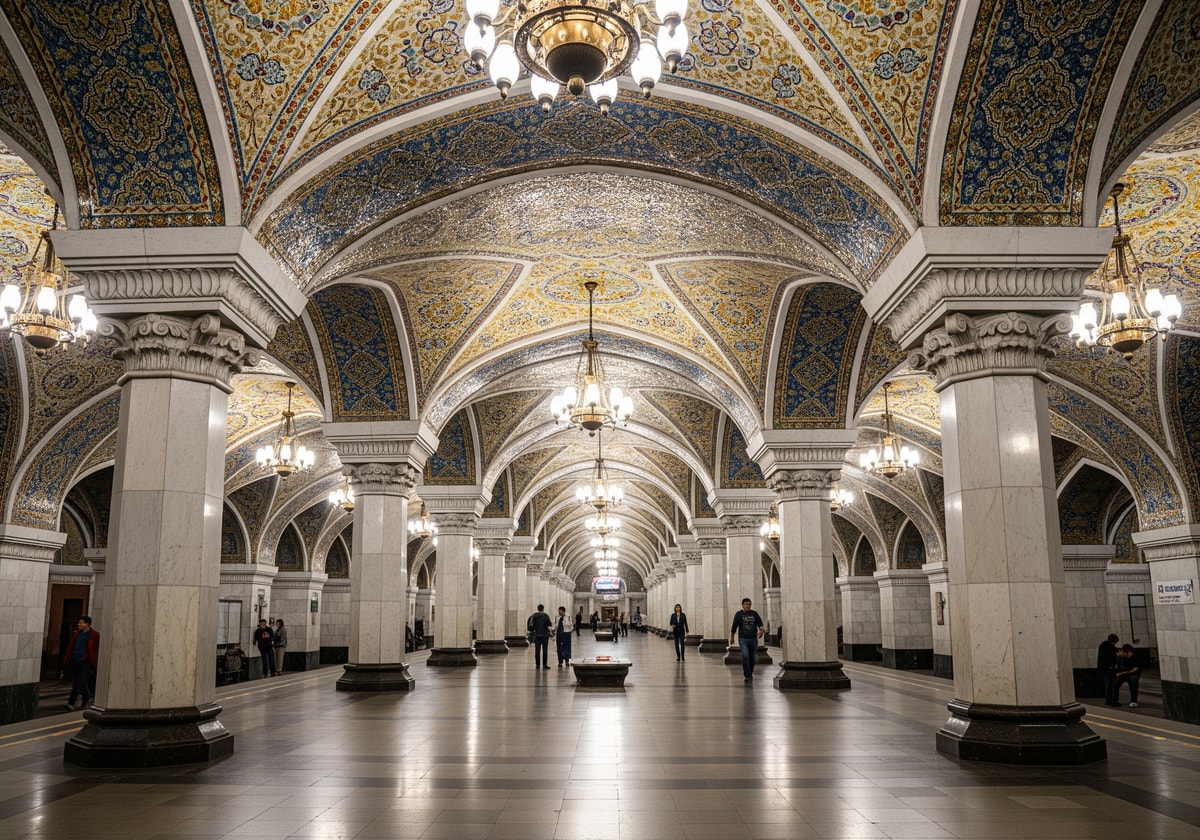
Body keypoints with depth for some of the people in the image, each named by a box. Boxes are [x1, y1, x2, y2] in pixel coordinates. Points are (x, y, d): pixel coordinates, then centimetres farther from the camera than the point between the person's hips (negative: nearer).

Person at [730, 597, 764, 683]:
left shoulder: (754, 614, 6)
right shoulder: (738, 614, 0)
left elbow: (760, 624, 4)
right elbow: (734, 627, 6)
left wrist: (761, 631, -17)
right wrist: (731, 638, 10)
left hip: (753, 639, 3)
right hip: (743, 639, -3)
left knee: (752, 658, 10)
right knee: (745, 656, -18)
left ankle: (750, 674, 30)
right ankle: (747, 675, -13)